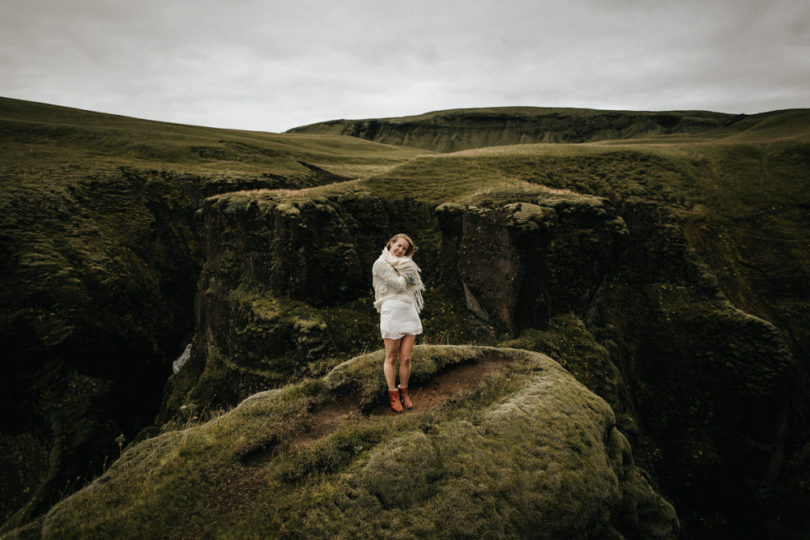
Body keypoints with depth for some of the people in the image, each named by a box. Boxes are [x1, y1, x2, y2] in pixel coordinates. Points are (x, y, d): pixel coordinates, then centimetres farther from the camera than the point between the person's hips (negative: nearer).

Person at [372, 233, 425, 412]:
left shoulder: (405, 264, 24)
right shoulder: (381, 263, 0)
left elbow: (414, 283, 14)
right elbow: (398, 284, -6)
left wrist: (408, 275, -1)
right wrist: (406, 276, 10)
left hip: (410, 312, 6)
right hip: (391, 311, -6)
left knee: (406, 358, 4)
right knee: (391, 358, 4)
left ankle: (404, 391, 21)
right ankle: (392, 394, 18)